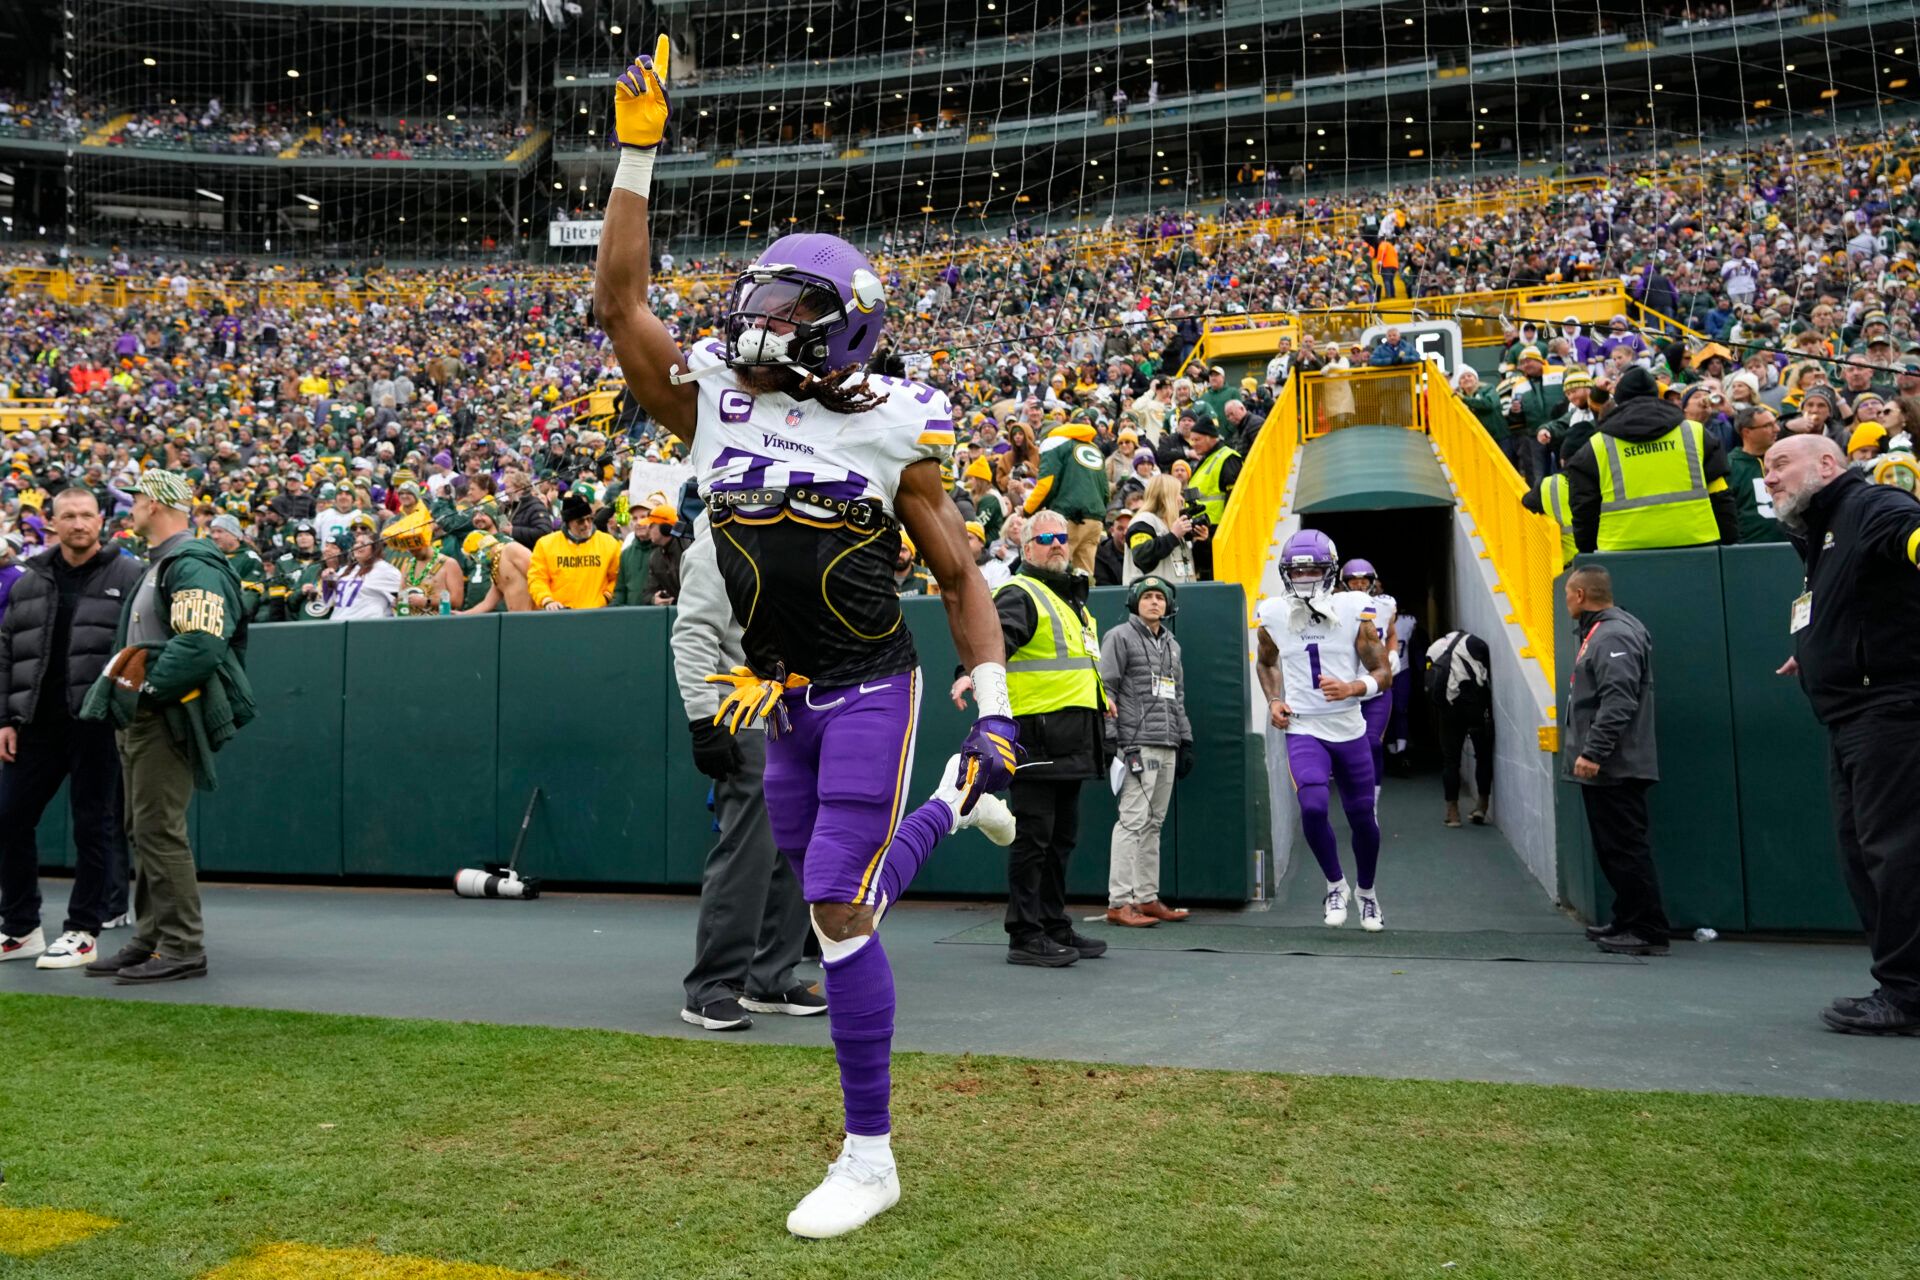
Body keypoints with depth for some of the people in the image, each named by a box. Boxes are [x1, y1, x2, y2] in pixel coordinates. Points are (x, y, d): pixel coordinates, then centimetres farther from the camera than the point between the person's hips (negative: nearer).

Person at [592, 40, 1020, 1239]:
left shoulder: (892, 433, -8)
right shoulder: (713, 403, 1)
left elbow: (961, 575, -4)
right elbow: (620, 297, 0)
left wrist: (995, 712, -12)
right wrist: (639, 153, -2)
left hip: (871, 689, -5)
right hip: (785, 697, 5)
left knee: (840, 910, -9)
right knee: (834, 898, 16)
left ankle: (870, 1155, 9)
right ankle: (956, 805, 47)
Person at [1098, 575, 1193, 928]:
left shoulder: (1172, 645, 22)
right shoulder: (1120, 637, -1)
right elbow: (1105, 688, -8)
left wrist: (1186, 740, 20)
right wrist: (1107, 737, -15)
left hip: (1167, 747, 7)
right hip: (1136, 744, -7)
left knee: (1153, 823, 8)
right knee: (1133, 820, -11)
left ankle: (1147, 898, 13)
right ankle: (1119, 902, -10)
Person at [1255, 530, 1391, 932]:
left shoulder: (1354, 611, -9)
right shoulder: (1273, 614, -3)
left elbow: (1383, 672, -4)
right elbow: (1265, 662, 17)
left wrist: (1351, 689, -23)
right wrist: (1274, 701, 0)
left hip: (1350, 730, 1)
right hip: (1303, 730, 0)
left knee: (1362, 818, 10)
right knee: (1313, 807, -22)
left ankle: (1366, 892, 38)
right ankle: (1336, 885, 5)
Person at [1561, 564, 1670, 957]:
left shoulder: (1614, 636, -16)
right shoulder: (1599, 632, 17)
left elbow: (1618, 702, -25)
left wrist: (1592, 752, -26)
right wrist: (1589, 754, 21)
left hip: (1615, 769, -11)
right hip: (1606, 768, 11)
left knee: (1626, 849, -6)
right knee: (1613, 849, 16)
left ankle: (1649, 932, -1)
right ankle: (1627, 921, 25)